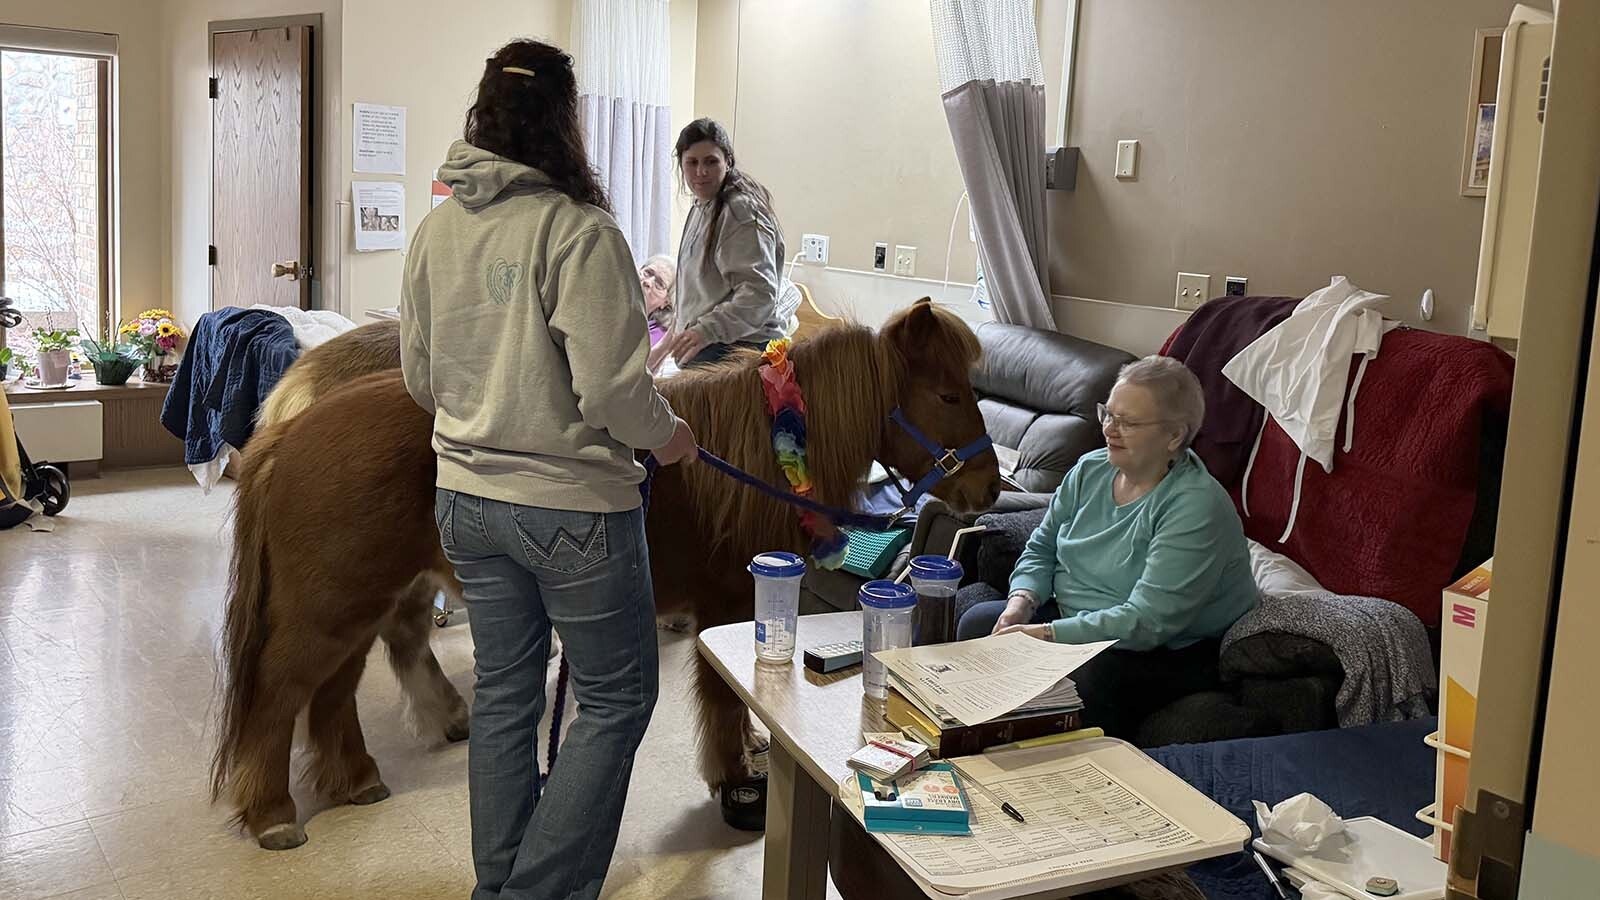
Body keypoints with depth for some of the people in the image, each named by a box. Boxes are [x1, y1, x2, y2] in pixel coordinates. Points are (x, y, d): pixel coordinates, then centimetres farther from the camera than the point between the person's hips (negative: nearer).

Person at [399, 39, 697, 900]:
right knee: (616, 699, 10)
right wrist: (667, 435, -2)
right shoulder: (578, 231, -18)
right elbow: (613, 386, -21)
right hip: (573, 502, -7)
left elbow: (420, 376, 10)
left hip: (467, 498, 7)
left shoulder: (436, 230, 3)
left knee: (503, 692, 19)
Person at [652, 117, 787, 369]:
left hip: (735, 353, -9)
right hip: (700, 352, 9)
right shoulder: (701, 209, 16)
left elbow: (759, 294, -24)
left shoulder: (740, 212, -14)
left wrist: (706, 331, -32)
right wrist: (669, 341, 26)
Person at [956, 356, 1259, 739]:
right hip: (1072, 619, 7)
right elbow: (1041, 548, 12)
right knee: (978, 623, -11)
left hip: (1172, 654, -7)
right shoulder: (1090, 471, 2)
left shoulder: (1196, 508, -22)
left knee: (1089, 679, -36)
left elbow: (1148, 622, -29)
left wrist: (1048, 634, -30)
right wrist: (1022, 600, -10)